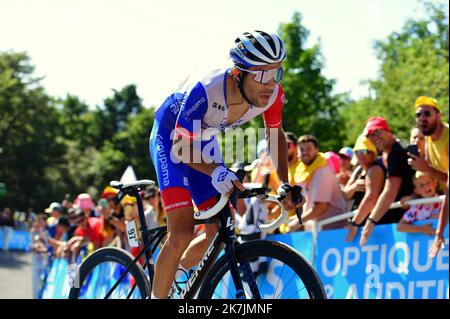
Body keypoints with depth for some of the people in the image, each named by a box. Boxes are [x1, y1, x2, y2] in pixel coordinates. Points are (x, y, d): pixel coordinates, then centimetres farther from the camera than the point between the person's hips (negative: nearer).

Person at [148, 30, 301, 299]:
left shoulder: (272, 93, -24)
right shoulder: (205, 93, -40)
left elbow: (275, 134, -2)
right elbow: (182, 148, -28)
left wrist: (285, 185, -9)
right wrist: (216, 171, -45)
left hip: (203, 138, 6)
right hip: (171, 135, -6)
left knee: (219, 231, 4)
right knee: (182, 233, -19)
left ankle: (171, 274, 30)